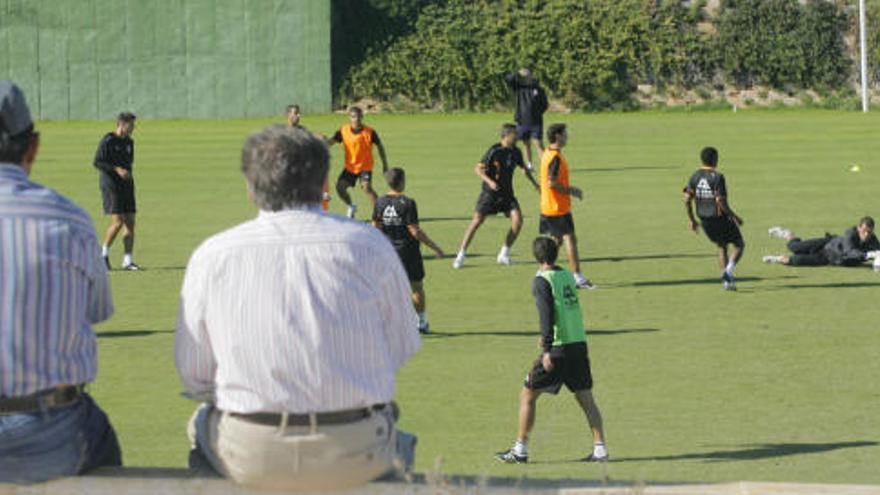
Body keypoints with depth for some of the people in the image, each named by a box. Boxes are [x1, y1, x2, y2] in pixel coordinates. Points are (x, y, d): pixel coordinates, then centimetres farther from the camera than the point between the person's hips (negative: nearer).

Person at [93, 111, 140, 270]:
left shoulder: (129, 142, 13)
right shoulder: (107, 141, -9)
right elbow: (97, 162, -14)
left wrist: (128, 173, 14)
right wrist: (117, 169, -21)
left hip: (126, 186, 7)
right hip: (110, 185, -7)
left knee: (130, 222, 1)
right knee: (117, 221, -14)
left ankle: (127, 260, 5)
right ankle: (104, 253, 4)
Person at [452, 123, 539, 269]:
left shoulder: (515, 152, 2)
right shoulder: (495, 151, -15)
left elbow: (524, 168, 22)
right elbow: (478, 169, -14)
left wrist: (534, 183, 24)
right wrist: (489, 181, -28)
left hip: (506, 192, 5)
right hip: (490, 192, -5)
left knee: (517, 219, -12)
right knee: (477, 220, -8)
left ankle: (504, 254, 2)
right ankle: (461, 255, 2)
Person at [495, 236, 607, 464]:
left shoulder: (542, 281, -8)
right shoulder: (567, 276, 13)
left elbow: (547, 315, -18)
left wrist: (547, 349, -22)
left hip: (558, 349, -6)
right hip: (579, 343, 6)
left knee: (528, 396, 5)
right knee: (586, 398, 10)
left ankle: (520, 450, 7)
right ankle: (600, 448, 3)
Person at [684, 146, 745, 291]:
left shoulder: (695, 176, 1)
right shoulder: (717, 177, -17)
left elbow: (687, 199, 0)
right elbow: (721, 201, -23)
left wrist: (692, 220, 11)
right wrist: (734, 216, -13)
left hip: (704, 220, 6)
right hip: (720, 218, -6)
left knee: (721, 247, 23)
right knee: (739, 244, 10)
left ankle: (726, 280, 18)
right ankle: (728, 272, -10)